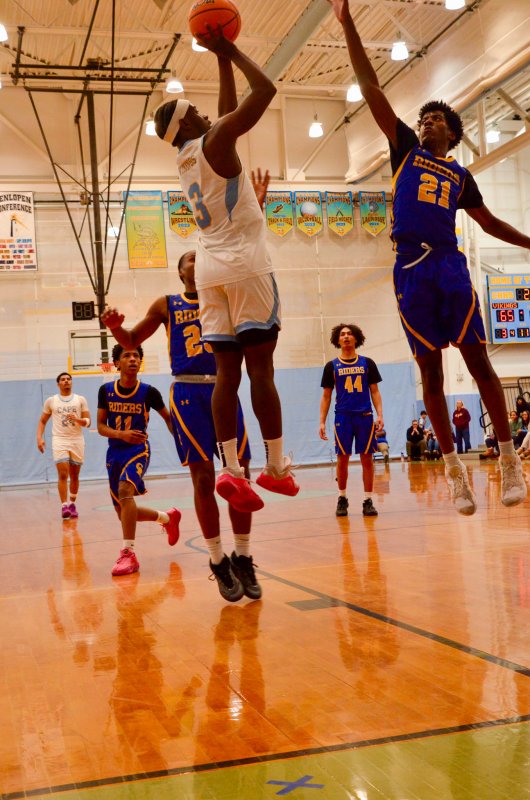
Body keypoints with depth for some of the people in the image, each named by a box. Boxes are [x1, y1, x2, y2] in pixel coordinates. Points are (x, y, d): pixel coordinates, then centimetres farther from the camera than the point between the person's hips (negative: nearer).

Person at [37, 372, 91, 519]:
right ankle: (64, 506, -15)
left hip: (77, 440, 1)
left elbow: (88, 422, 2)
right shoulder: (51, 401, 7)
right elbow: (42, 421, 13)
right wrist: (39, 438, 0)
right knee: (63, 474, -14)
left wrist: (77, 419, -18)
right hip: (59, 440, -1)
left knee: (74, 476, 7)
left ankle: (72, 504, 22)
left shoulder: (81, 400, 6)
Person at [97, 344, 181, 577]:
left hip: (138, 449, -4)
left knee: (125, 489, -33)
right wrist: (122, 434, -20)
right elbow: (101, 426, -2)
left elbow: (168, 418, 9)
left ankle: (128, 553, -30)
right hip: (115, 451, 4)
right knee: (123, 512, 11)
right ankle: (167, 517, 38)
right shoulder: (106, 391, -2)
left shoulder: (148, 392, -7)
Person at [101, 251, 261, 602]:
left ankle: (243, 558, 11)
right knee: (203, 477, -4)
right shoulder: (166, 305, 11)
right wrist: (116, 327, -9)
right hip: (188, 391, -1)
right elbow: (132, 341, 13)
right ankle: (218, 561, 7)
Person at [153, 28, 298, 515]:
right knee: (260, 367, -6)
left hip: (211, 269, 7)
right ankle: (276, 467, -4)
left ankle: (231, 469, -5)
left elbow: (230, 112, 32)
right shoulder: (215, 143, -3)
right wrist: (231, 51, 5)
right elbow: (266, 91, -7)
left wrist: (223, 60, 30)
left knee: (227, 372, 2)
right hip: (245, 264, -7)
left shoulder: (187, 159, 19)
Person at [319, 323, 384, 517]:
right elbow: (326, 396, 9)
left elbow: (375, 392, 8)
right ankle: (342, 499, 16)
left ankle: (368, 501, 5)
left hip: (365, 416, 0)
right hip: (343, 417, 0)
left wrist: (380, 415, -3)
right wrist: (322, 422, 2)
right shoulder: (332, 366, 7)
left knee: (367, 459, -1)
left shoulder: (367, 363, 7)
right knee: (342, 459, 2)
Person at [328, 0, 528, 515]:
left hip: (450, 265, 1)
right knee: (430, 369, 1)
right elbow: (371, 90, 9)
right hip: (411, 268, -1)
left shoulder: (460, 176, 19)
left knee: (477, 359, -5)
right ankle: (454, 467, 8)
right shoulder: (405, 148, 15)